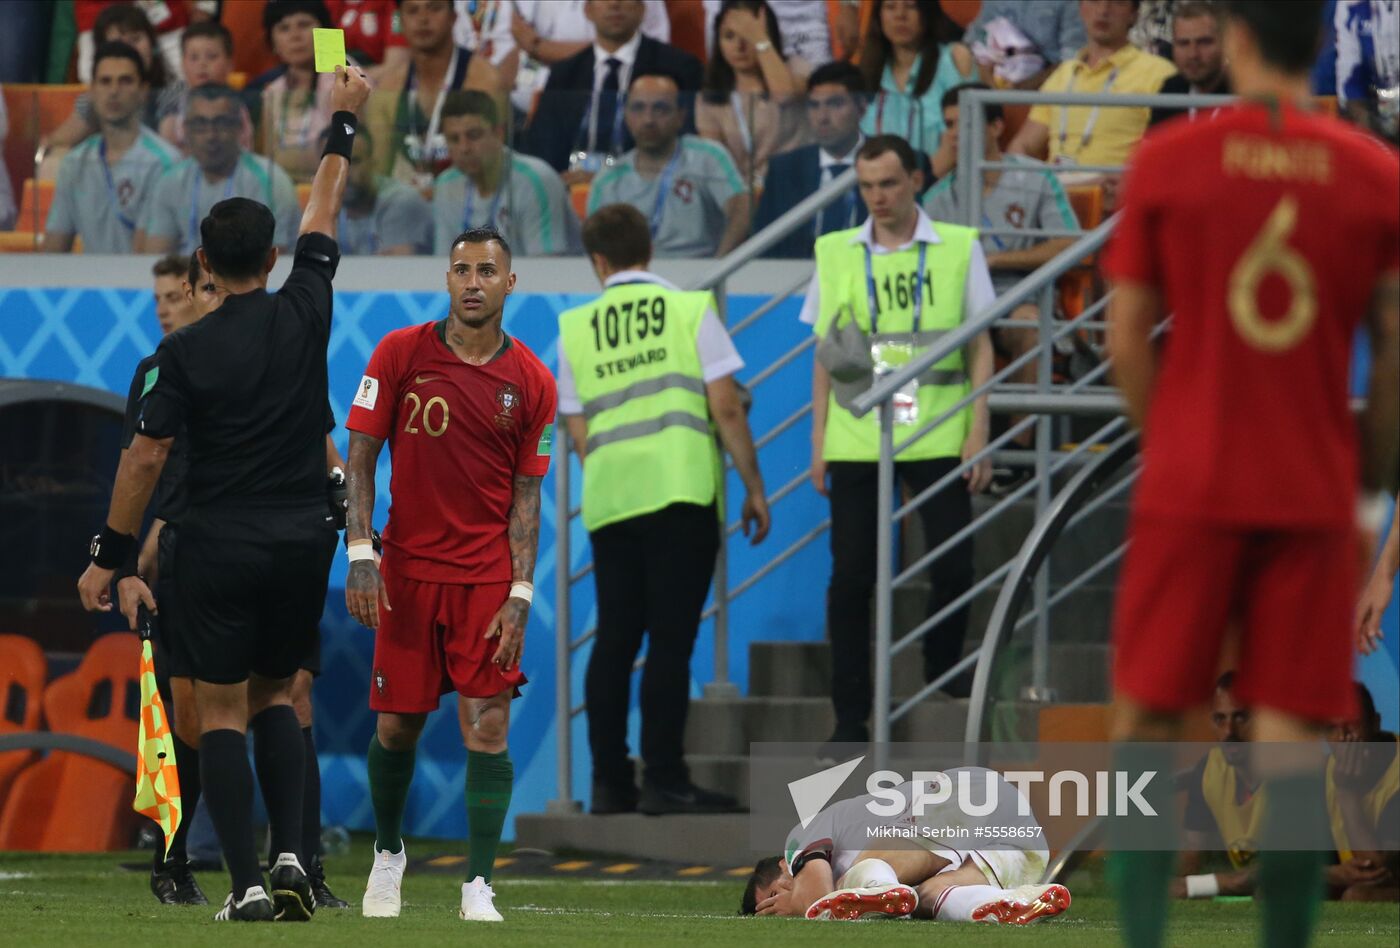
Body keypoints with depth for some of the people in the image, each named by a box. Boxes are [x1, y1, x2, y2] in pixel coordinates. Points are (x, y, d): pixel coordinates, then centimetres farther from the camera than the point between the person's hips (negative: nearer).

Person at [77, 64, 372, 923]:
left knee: (222, 710, 2)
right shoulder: (304, 313, -2)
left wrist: (109, 555, 1)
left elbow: (146, 459, -8)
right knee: (275, 696, 18)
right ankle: (291, 854, 0)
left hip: (220, 547, -3)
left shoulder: (187, 351, -10)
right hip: (303, 543, 3)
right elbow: (326, 210, 13)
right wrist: (344, 120, 26)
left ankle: (248, 885, -7)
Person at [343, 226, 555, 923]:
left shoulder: (531, 383, 0)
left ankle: (478, 886, -4)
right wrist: (360, 555, -11)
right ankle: (387, 853, 30)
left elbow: (526, 496, 3)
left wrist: (519, 594, -6)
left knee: (488, 727, -8)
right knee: (397, 726, 4)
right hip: (407, 571, 0)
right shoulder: (400, 354, -1)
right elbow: (360, 458, -1)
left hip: (487, 576, 0)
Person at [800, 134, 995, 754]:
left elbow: (979, 346, 7)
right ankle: (850, 720, 2)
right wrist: (818, 440, 7)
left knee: (954, 565, -3)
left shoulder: (958, 249, 4)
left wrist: (978, 432, -1)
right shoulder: (836, 254, 7)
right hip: (855, 441, 1)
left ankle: (944, 677, 21)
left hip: (937, 439, -1)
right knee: (850, 578, -2)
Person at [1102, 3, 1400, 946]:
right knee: (1290, 733, 2)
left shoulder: (1167, 161, -3)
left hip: (1190, 485, -1)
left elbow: (1127, 336, -1)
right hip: (1315, 495, 1)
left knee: (1146, 720, 7)